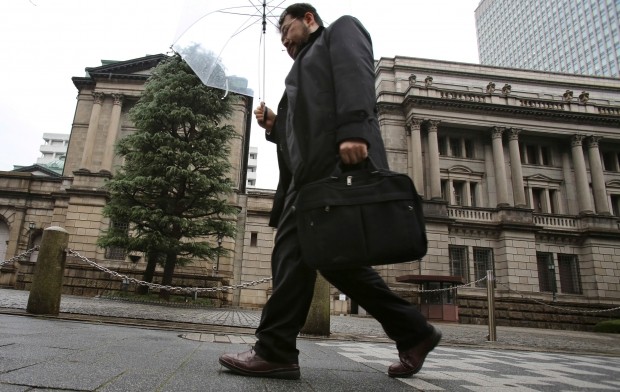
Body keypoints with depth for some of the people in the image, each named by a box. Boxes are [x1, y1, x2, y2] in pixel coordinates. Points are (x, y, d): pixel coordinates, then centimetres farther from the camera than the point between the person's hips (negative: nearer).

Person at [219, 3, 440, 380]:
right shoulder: (307, 64, 38)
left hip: (337, 162, -9)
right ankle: (414, 333, 13)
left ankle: (275, 352, -5)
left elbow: (357, 76, -8)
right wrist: (275, 125, 15)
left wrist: (353, 131, -24)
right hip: (315, 168, 9)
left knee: (293, 248, -13)